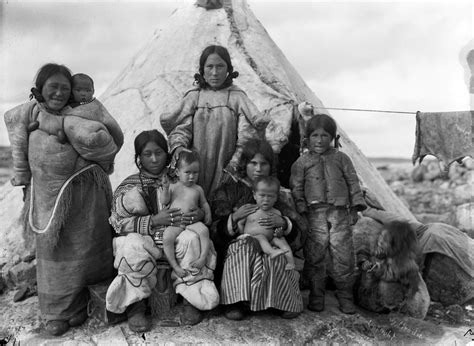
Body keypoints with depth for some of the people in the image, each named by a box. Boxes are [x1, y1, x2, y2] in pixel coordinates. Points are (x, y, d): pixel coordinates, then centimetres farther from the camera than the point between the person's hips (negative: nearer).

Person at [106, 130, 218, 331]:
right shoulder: (128, 188, 4)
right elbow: (118, 224, -3)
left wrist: (199, 214, -15)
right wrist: (154, 221, -18)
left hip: (176, 238, 1)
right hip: (144, 240, -1)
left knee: (190, 239, -32)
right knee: (133, 246, -35)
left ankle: (191, 299, -17)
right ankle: (135, 306, -17)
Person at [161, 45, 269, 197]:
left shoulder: (237, 97, 3)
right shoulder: (193, 97, 7)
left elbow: (246, 136, -4)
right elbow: (181, 128, 0)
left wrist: (235, 163, -16)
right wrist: (178, 146, -20)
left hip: (225, 173, -1)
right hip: (196, 170, 1)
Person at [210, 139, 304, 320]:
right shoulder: (228, 191, 8)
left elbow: (294, 232, 6)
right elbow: (216, 232, 1)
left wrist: (283, 223, -17)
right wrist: (235, 217, -18)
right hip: (237, 245, -1)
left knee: (275, 258, -31)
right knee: (245, 251, -34)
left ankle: (285, 301, -14)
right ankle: (237, 302, -24)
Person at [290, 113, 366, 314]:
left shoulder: (341, 159, 10)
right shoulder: (302, 162, 7)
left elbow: (353, 183, 11)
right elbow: (296, 188, 6)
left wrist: (355, 207, 5)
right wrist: (301, 209, -2)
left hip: (340, 213, 1)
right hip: (315, 214, -1)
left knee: (343, 255, 2)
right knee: (314, 256, 2)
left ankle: (345, 296, 17)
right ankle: (316, 297, 16)